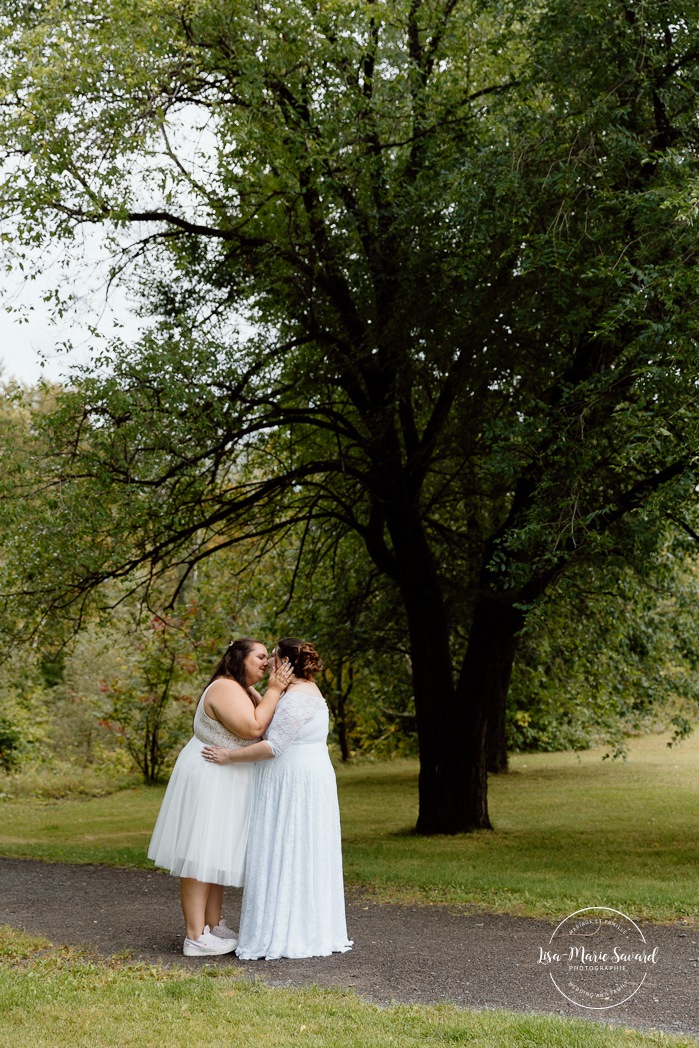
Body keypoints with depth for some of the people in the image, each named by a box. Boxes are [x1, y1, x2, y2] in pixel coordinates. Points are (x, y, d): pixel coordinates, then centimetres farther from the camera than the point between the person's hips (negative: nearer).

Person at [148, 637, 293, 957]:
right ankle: (196, 938, -6)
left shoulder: (245, 691, 15)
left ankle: (213, 927, 21)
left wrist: (279, 688, -2)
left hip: (222, 783, 11)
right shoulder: (225, 689, -19)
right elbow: (253, 728, -28)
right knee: (200, 857, -8)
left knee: (217, 855, 14)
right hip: (208, 781, -11)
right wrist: (274, 690, -21)